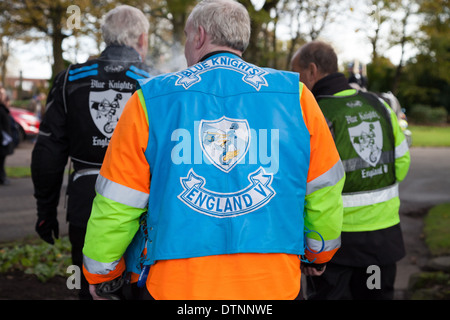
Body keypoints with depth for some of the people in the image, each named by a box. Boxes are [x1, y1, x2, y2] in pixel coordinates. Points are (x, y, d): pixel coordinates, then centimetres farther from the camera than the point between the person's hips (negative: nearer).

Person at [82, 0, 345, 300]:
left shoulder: (151, 100, -3)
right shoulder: (295, 96, 0)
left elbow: (116, 203, 1)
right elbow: (323, 189, 7)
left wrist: (100, 272, 17)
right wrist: (319, 252, 26)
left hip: (175, 283, 0)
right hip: (274, 284, 1)